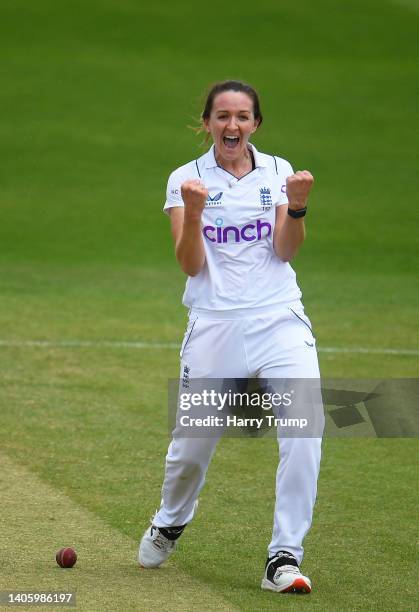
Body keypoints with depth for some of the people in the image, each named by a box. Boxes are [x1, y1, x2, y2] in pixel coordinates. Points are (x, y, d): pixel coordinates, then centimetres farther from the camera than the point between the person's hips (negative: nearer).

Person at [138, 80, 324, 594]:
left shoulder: (277, 172, 8)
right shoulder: (186, 179, 5)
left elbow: (285, 251, -2)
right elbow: (191, 264, -4)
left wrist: (297, 206, -18)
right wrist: (193, 212, -20)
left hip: (279, 320, 0)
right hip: (214, 324, 0)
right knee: (191, 445, 4)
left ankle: (284, 556, -15)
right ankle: (170, 522, 38)